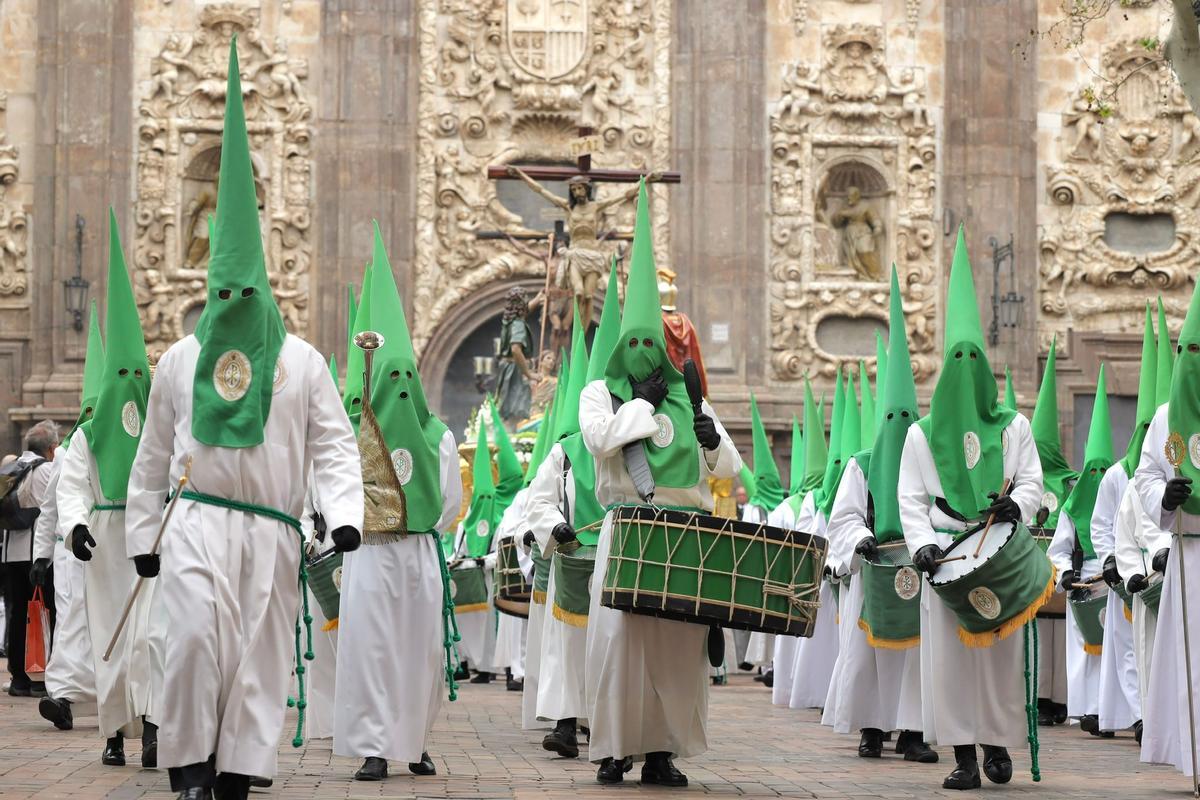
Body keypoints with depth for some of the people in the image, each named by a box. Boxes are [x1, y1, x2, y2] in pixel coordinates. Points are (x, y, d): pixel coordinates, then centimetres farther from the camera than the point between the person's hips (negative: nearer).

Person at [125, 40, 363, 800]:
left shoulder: (303, 362, 6)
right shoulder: (180, 361, 10)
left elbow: (335, 445, 3)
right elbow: (154, 456, 15)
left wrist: (345, 513, -12)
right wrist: (141, 533, 13)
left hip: (272, 530, 1)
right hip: (198, 522, -1)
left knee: (261, 652, 0)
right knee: (199, 635, -19)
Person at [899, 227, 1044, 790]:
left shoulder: (1013, 427, 11)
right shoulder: (921, 434, 10)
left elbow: (1031, 481, 9)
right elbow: (911, 499, 8)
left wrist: (1017, 505, -14)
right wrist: (920, 544, -8)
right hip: (946, 552, 0)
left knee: (1001, 646, -1)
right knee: (949, 647, -6)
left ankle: (998, 743, 12)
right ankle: (964, 755, -5)